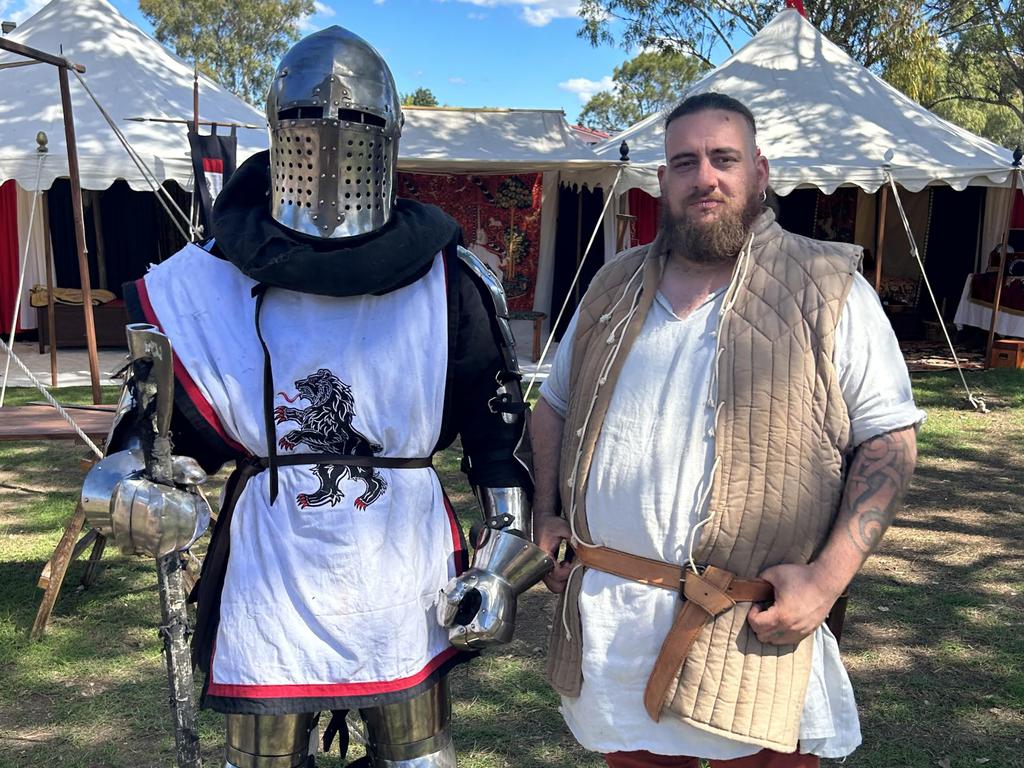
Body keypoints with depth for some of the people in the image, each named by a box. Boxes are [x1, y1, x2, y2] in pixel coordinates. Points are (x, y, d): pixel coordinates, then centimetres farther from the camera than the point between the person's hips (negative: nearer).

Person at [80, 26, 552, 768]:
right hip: (270, 570, 1)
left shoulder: (446, 281, -5)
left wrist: (504, 560, -1)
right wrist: (136, 474, -17)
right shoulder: (213, 279, -3)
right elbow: (174, 421, 4)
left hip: (405, 572, 0)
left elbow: (498, 428, 1)